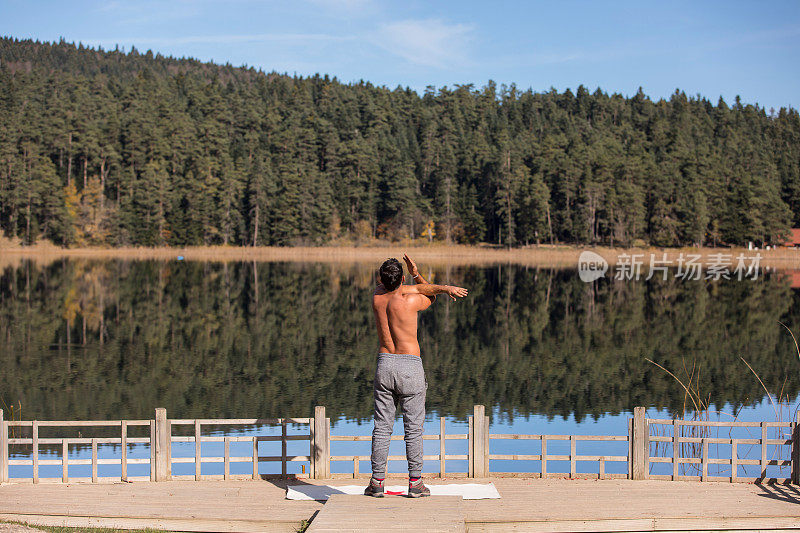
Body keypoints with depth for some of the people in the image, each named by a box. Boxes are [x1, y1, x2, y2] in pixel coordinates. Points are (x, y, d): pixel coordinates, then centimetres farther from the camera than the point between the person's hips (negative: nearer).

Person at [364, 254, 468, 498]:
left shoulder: (377, 297, 1)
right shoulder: (410, 300, -13)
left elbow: (413, 289, 9)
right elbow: (430, 298, 11)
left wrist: (443, 287, 2)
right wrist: (416, 274, 6)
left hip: (384, 364, 4)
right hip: (410, 367, -4)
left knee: (382, 426, 8)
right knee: (414, 427, 4)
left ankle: (377, 482, 9)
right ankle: (415, 483, 7)